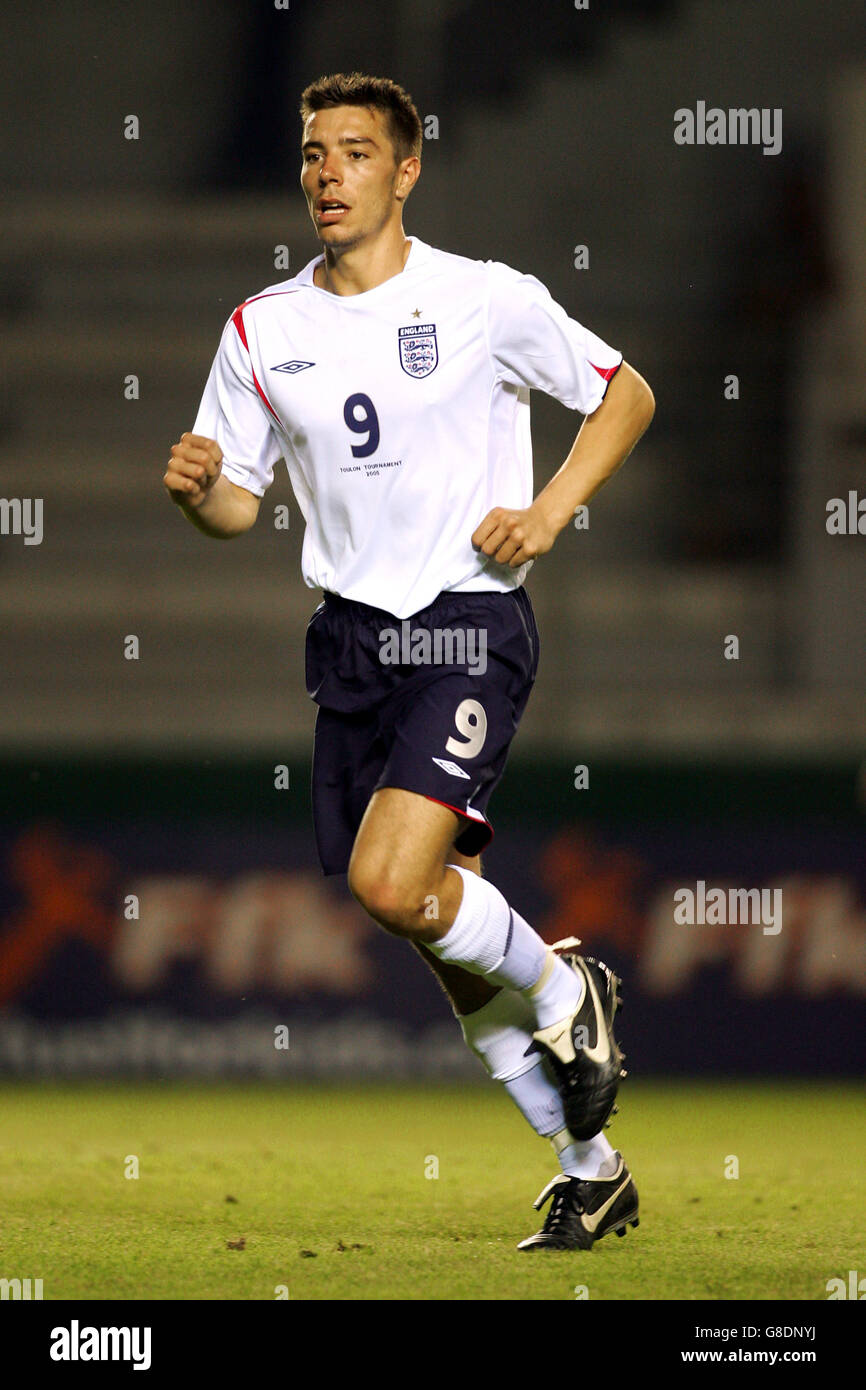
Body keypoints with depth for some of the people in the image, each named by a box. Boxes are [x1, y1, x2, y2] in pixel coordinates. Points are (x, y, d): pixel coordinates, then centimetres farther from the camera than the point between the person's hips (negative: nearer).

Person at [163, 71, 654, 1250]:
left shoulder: (488, 301, -4)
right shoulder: (263, 331, 7)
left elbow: (626, 395, 7)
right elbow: (237, 502, 12)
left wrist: (550, 509, -7)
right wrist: (194, 490, -11)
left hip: (469, 628, -5)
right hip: (352, 639, 5)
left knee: (391, 885, -24)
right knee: (448, 937, 6)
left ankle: (565, 993, 5)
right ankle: (591, 1169, 20)